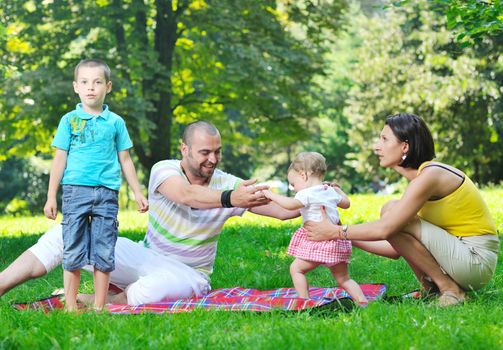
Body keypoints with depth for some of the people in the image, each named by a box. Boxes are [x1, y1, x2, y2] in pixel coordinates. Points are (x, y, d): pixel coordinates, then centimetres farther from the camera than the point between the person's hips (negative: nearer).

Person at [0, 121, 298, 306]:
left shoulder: (229, 184, -7)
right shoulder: (165, 170, -10)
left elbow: (283, 209, -12)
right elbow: (187, 195, -34)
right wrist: (229, 199, -51)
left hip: (187, 274, -1)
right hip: (146, 257, 2)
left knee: (163, 285, -41)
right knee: (65, 235, -13)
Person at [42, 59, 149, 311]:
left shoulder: (115, 122, 9)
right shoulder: (69, 120, 6)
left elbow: (125, 160, 14)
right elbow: (60, 159, 5)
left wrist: (137, 193, 12)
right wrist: (51, 197, 2)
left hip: (107, 193, 1)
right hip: (75, 189, -1)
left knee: (104, 254, 2)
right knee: (72, 252, 1)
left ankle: (99, 307, 10)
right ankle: (71, 307, 8)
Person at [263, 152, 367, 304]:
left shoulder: (307, 193, -10)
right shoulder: (330, 191, 15)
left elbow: (290, 204, -25)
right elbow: (346, 203, 29)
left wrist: (271, 194, -13)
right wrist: (338, 190, 45)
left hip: (319, 243, -8)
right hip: (337, 243, 8)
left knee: (296, 268, 2)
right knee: (343, 278, 16)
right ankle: (362, 300, 4)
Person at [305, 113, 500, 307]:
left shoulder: (430, 175, -16)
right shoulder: (421, 176, 12)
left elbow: (384, 229, -22)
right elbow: (397, 249, 10)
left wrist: (337, 232, -10)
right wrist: (348, 237, 8)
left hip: (476, 260, -9)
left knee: (392, 213, -16)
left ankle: (450, 289, -11)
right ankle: (431, 290, 6)